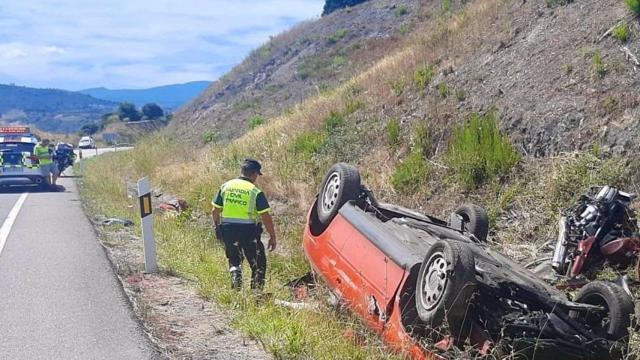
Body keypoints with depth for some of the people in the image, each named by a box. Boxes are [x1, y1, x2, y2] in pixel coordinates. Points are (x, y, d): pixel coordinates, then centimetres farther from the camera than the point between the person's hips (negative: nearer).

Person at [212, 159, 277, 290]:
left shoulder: (225, 186, 5)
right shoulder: (256, 192, -7)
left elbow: (215, 211, 8)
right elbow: (266, 217, -9)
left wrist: (217, 228, 22)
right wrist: (272, 237, 0)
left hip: (228, 230, 4)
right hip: (248, 231, -4)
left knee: (234, 260, 17)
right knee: (258, 264, 12)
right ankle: (256, 290, 10)